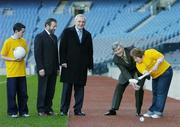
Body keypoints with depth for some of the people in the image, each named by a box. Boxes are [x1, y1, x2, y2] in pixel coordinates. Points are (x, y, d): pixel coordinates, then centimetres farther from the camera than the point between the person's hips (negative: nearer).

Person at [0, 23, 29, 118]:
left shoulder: (23, 41, 7)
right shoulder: (8, 42, -6)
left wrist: (22, 57, -5)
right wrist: (13, 59, -15)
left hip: (22, 72, 4)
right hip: (12, 73, -4)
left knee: (23, 93, 5)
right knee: (12, 93, 0)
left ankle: (23, 111, 13)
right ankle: (12, 112, 10)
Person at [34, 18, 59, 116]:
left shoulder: (54, 37, 16)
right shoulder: (40, 37, -6)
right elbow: (37, 54, -11)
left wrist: (57, 67, 12)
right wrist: (40, 68, -16)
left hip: (53, 70, 6)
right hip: (44, 69, -6)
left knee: (51, 90, 6)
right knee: (42, 90, -1)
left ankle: (48, 108, 13)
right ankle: (41, 110, 4)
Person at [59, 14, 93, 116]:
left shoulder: (87, 35, 12)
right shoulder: (67, 32, 2)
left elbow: (90, 51, 12)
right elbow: (62, 47, -2)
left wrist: (90, 64, 6)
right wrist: (63, 61, -10)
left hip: (82, 66, 3)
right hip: (69, 65, -3)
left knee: (80, 88, 5)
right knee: (67, 88, 0)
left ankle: (78, 110, 10)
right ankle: (64, 110, 5)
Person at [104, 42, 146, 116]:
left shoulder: (131, 49, -26)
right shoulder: (116, 59, -20)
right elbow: (124, 71, -27)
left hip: (139, 71, -2)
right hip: (127, 73, 2)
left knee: (139, 89, -11)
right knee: (119, 89, -5)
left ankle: (138, 111, 2)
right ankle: (113, 109, -2)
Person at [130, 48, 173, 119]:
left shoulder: (149, 53, -21)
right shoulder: (138, 65, -3)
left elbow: (162, 57, -20)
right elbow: (144, 72, -15)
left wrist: (156, 65, -31)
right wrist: (146, 73, -37)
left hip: (165, 72, -7)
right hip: (155, 76, 7)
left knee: (161, 92, -9)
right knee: (155, 93, 9)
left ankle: (158, 112, -9)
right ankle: (152, 111, 15)